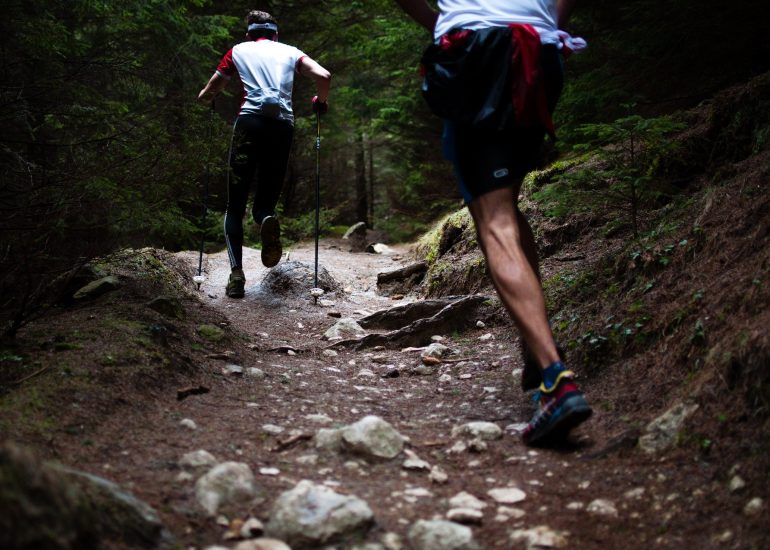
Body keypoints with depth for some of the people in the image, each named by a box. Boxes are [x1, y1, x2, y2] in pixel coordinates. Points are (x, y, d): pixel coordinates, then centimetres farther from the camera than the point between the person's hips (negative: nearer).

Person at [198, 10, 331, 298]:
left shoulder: (238, 50, 20)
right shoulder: (290, 52, 21)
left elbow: (206, 95, 22)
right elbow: (324, 76, 5)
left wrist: (205, 97, 45)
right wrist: (321, 103, 24)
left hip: (250, 121, -1)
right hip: (282, 125, 1)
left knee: (235, 205, 6)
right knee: (266, 199, 11)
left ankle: (236, 273, -11)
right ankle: (266, 220, -28)